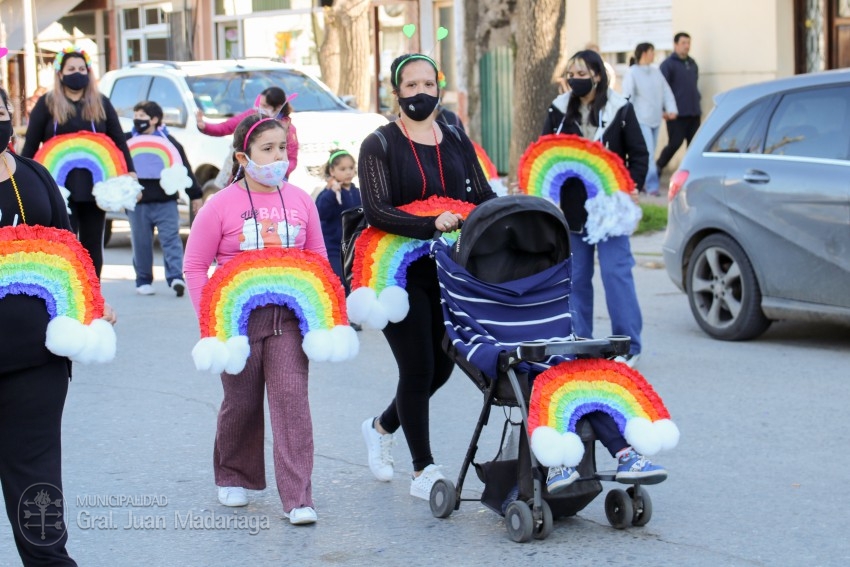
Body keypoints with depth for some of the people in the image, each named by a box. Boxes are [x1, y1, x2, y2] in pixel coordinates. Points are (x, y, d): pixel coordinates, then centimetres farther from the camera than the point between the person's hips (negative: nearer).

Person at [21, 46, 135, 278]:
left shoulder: (101, 104, 11)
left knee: (93, 246, 9)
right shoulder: (47, 104, 3)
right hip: (61, 187, -3)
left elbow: (119, 141, 9)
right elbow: (30, 145, 2)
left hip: (95, 186, 3)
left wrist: (130, 173, -2)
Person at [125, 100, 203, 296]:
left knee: (171, 238, -9)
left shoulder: (168, 141, 3)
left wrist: (195, 195, 6)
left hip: (165, 201, -2)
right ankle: (143, 281, 15)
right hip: (137, 202, 2)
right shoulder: (128, 140, 7)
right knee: (141, 243, 6)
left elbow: (185, 168, 6)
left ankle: (175, 277, -15)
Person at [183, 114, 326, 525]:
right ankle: (233, 478, 34)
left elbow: (318, 260, 14)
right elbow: (195, 265, -1)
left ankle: (298, 498, -9)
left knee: (291, 399, -9)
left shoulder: (300, 201, 5)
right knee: (241, 403, 10)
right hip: (240, 320, -1)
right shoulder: (222, 205, -4)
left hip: (288, 320, 1)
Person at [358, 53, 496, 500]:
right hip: (400, 274, -5)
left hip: (447, 270, 5)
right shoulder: (380, 145, -6)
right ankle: (423, 471, 9)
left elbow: (483, 196, 4)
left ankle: (382, 426, 37)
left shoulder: (456, 141, 10)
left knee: (442, 365, 10)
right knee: (418, 366, -5)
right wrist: (430, 225, -31)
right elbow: (376, 212, -17)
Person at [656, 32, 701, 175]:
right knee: (675, 143, -6)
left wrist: (697, 106, 18)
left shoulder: (692, 63, 16)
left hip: (694, 113, 6)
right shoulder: (668, 64, -5)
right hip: (677, 114, -6)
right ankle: (658, 167, 12)